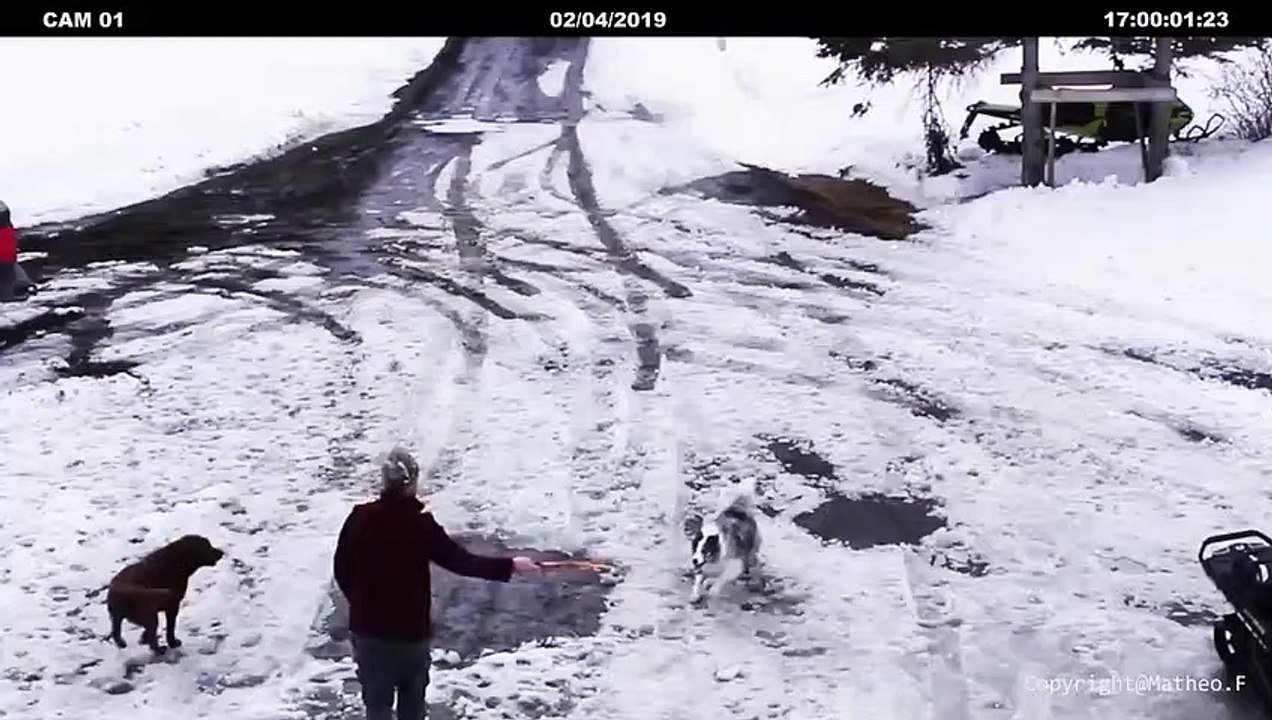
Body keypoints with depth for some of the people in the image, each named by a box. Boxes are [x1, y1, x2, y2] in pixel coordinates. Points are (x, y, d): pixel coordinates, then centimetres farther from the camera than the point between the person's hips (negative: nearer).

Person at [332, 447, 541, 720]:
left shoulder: (360, 518, -7)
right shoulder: (420, 523, -16)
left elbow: (342, 569, 2)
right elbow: (460, 561, -16)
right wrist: (509, 566, -9)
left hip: (367, 629, 2)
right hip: (411, 630, -2)